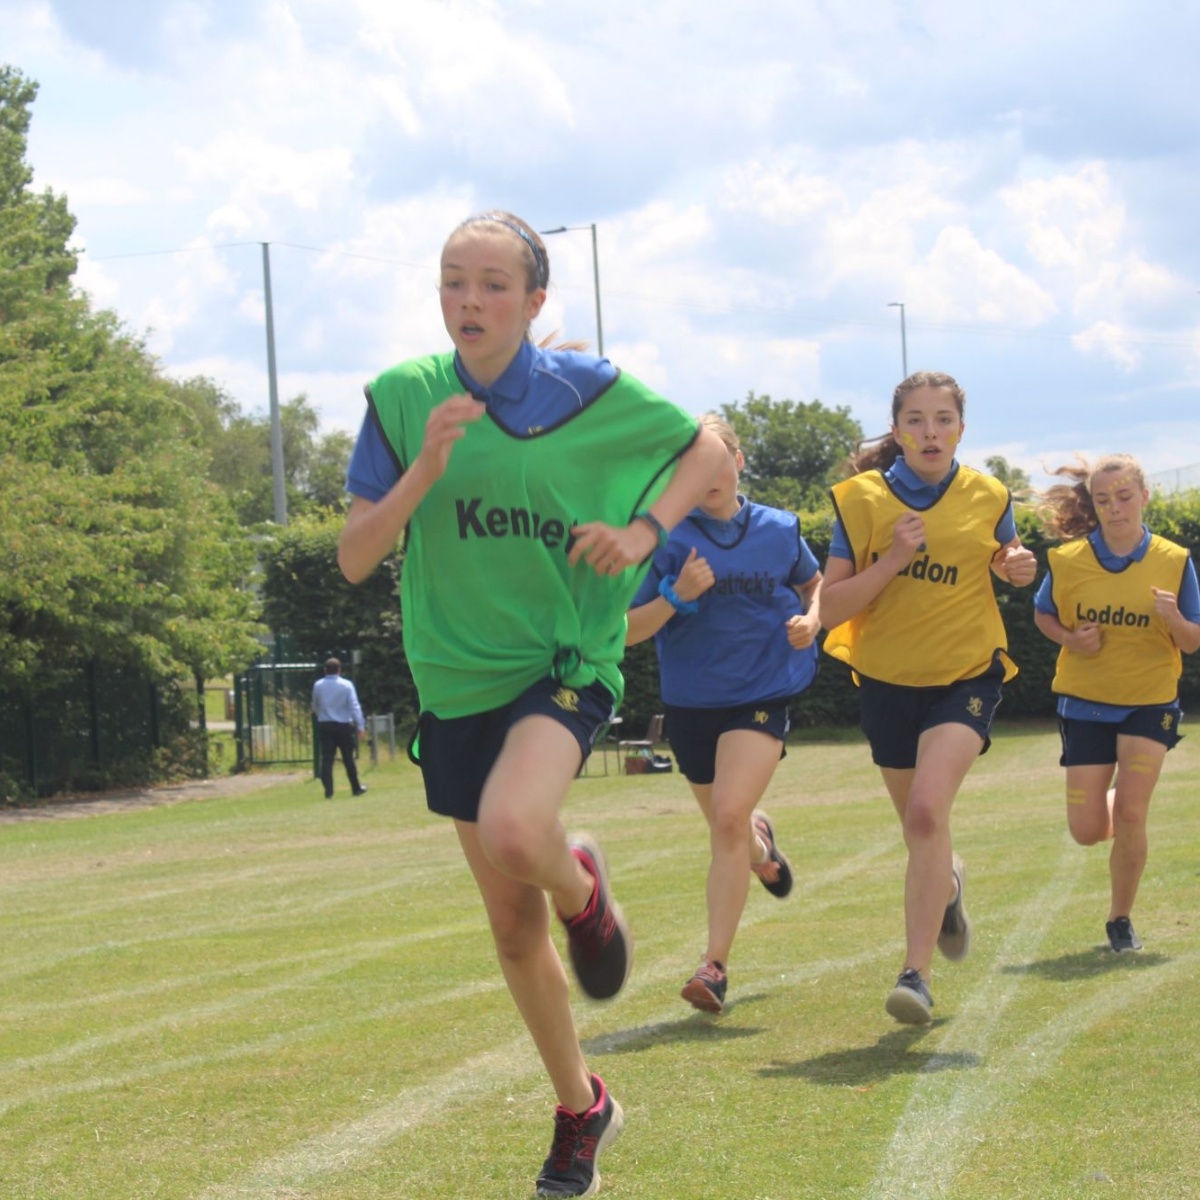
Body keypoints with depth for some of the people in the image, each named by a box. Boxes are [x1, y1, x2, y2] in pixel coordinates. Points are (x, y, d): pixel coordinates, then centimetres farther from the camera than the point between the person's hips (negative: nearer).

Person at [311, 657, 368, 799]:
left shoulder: (317, 686, 2)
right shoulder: (346, 685, -6)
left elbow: (315, 707, 12)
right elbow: (354, 706, -10)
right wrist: (360, 726, -10)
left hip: (324, 725, 1)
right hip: (343, 725, -1)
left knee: (327, 759, -1)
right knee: (348, 758, 9)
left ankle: (328, 791, -9)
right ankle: (356, 788, 19)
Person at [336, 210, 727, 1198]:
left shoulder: (589, 392, -8)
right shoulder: (404, 398, -4)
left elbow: (708, 447, 7)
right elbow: (354, 558, -6)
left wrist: (645, 530, -10)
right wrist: (425, 469, -22)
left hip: (566, 663, -3)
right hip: (455, 682, 3)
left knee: (514, 832, -34)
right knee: (513, 926, 12)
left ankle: (583, 886, 3)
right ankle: (581, 1109, 32)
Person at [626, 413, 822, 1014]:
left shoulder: (779, 530, 1)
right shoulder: (665, 538, -5)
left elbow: (814, 584, 21)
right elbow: (627, 631, -6)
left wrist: (810, 621, -1)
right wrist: (676, 596, -22)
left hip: (762, 695, -2)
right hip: (691, 701, 2)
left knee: (729, 820, -21)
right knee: (728, 830, 16)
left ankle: (715, 965, -17)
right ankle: (761, 843, 56)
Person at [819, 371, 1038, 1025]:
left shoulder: (987, 497, -1)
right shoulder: (862, 498, -5)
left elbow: (1007, 562, 19)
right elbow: (830, 608, -8)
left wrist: (1018, 566, -5)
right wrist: (892, 560, -22)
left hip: (967, 675, -2)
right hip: (888, 679, 2)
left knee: (927, 811, -23)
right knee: (920, 830, 14)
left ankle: (916, 974, -21)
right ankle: (949, 883, 52)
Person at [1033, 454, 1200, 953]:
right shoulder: (1068, 561, -9)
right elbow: (1043, 615, 9)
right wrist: (1070, 639, -12)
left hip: (1150, 701, -1)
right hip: (1085, 702, 1)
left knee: (1129, 815, -14)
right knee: (1087, 831, -1)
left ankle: (1120, 919, 8)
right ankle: (1116, 801, 37)